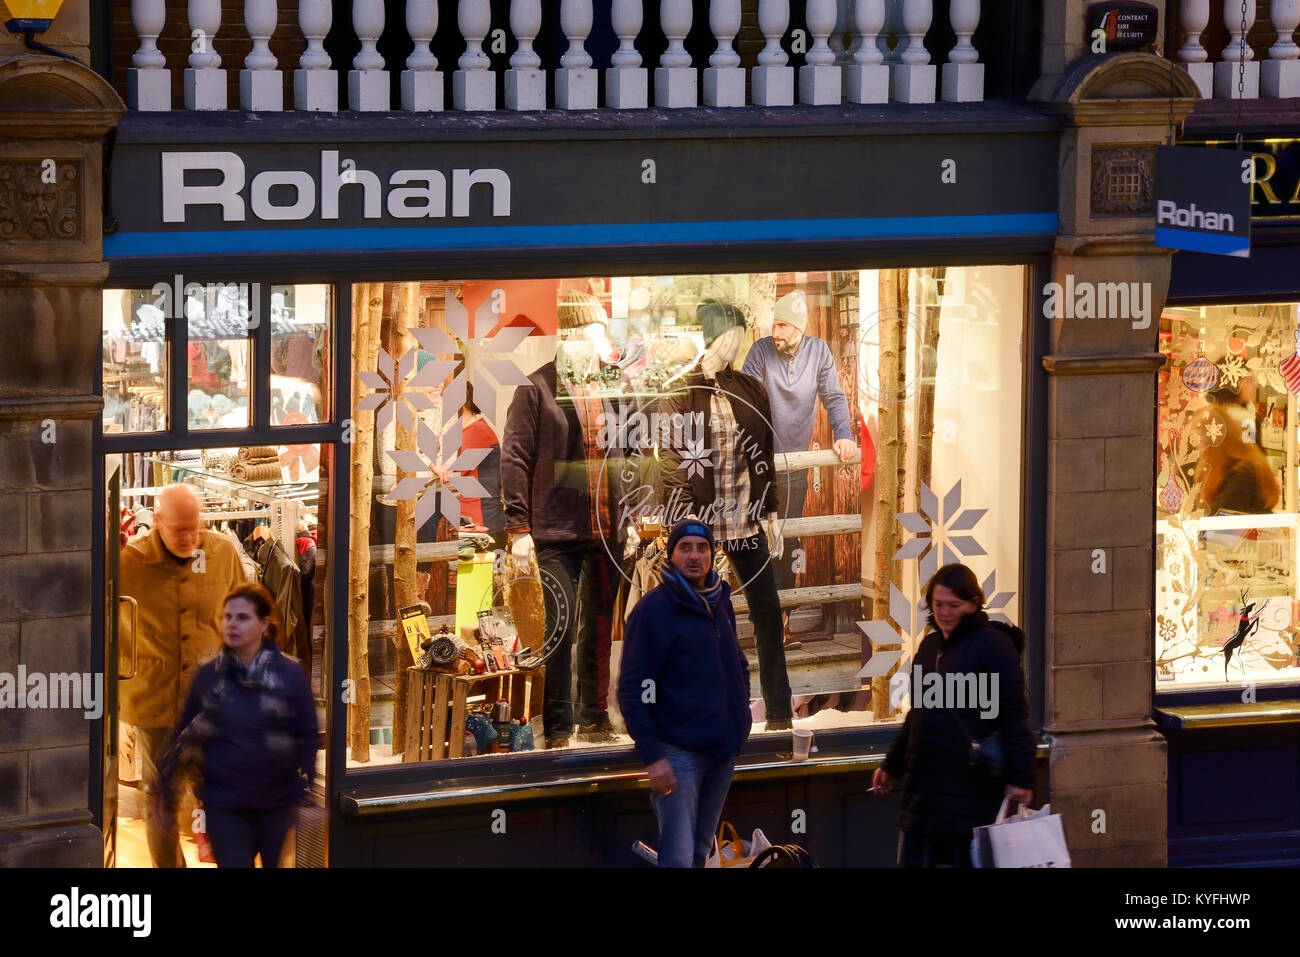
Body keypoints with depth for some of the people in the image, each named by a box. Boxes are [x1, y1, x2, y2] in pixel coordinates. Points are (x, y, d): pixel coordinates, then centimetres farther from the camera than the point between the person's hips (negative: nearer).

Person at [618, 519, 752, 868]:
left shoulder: (720, 604, 13)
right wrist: (651, 756, -20)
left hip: (722, 750, 7)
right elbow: (633, 689, -14)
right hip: (678, 752, -7)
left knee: (700, 849, 14)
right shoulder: (654, 609, -10)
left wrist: (741, 712, 12)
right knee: (678, 857, -13)